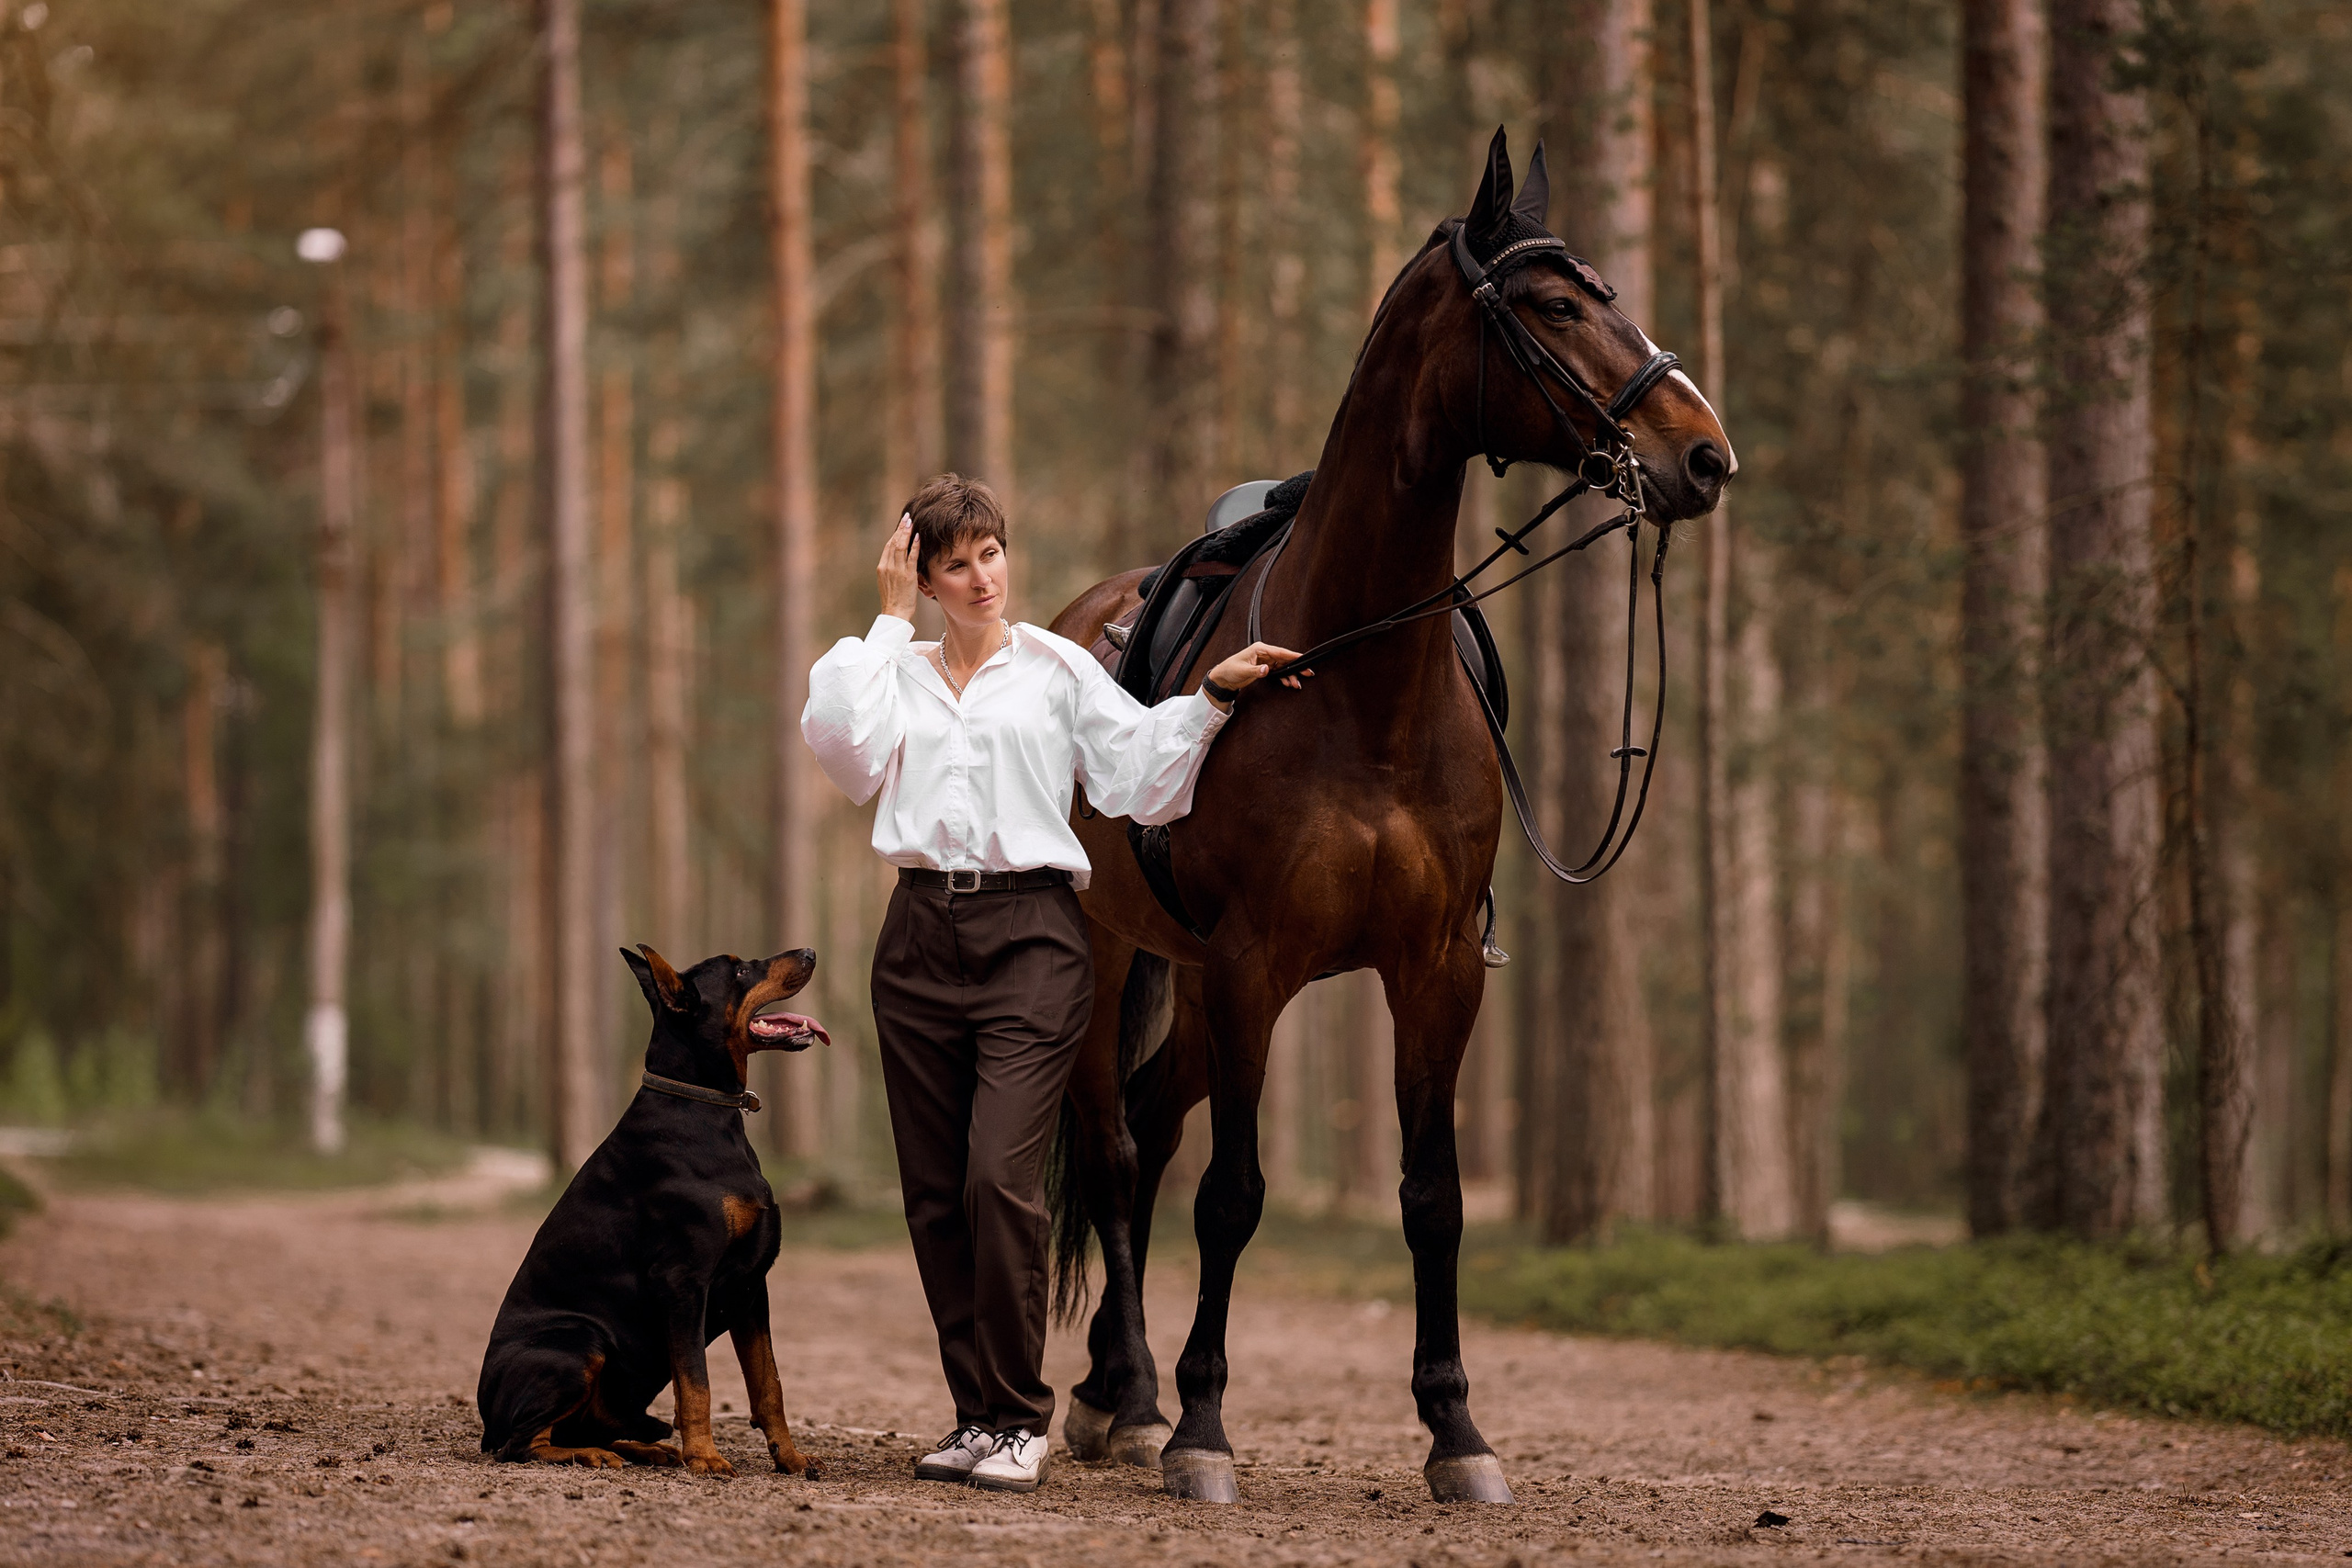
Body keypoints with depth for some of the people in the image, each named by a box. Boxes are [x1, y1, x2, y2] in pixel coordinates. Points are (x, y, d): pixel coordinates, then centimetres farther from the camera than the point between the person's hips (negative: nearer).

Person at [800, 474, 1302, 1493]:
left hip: (1030, 934, -4)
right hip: (921, 935, 4)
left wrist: (1212, 698, -11)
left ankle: (1018, 1417, -7)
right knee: (935, 1193, 4)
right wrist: (891, 618, 3)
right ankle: (977, 1414, 14)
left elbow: (1143, 778, 2)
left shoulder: (1057, 669, 10)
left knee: (1000, 1174, -16)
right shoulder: (900, 673, 16)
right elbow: (838, 738, -5)